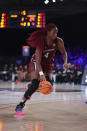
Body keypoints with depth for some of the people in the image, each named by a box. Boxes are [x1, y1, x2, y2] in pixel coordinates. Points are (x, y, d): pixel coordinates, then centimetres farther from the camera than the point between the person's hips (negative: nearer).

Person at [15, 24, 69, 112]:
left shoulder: (59, 42, -17)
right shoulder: (41, 42, -29)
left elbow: (64, 53, 1)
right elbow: (38, 60, -32)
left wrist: (65, 62, -19)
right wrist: (41, 73, -46)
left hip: (48, 65, 5)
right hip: (36, 63, -5)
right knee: (35, 83, -22)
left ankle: (31, 87, 24)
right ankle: (21, 104, -14)